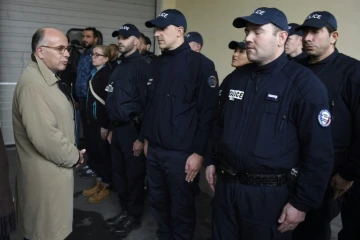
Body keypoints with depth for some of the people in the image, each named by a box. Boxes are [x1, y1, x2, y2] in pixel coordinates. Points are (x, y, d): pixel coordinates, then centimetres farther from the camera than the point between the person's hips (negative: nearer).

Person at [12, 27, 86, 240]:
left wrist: (73, 152, 6)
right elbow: (45, 137, -29)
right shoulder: (33, 84, -22)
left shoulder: (49, 79, 11)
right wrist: (74, 156, -14)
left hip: (57, 167, 10)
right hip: (46, 172, -10)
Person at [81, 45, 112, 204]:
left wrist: (105, 125, -20)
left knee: (103, 153, 3)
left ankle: (105, 188, 18)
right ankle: (98, 184, 28)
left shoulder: (108, 75, -14)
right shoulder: (94, 73, 11)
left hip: (102, 121, -8)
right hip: (93, 120, 8)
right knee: (94, 152, 13)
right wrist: (89, 118, 12)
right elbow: (91, 98, 13)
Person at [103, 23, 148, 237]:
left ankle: (135, 217, 21)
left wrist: (142, 137, -19)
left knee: (134, 175, 5)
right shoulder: (120, 67, 16)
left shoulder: (142, 66, -11)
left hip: (132, 129, -8)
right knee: (119, 174, 15)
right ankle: (125, 212, 31)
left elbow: (147, 103, -18)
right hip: (118, 129, 8)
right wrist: (112, 129, 17)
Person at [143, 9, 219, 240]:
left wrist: (199, 152, -15)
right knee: (158, 202, 19)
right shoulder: (156, 64, 11)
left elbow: (208, 112, -14)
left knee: (181, 207, 9)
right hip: (154, 150, 7)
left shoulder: (200, 64, -10)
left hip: (181, 153, -6)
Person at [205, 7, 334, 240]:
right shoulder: (236, 77, 6)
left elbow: (319, 153, -14)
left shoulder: (304, 83, -13)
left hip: (270, 194, -5)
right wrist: (212, 161, 13)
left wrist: (302, 203, -13)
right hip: (226, 185, 6)